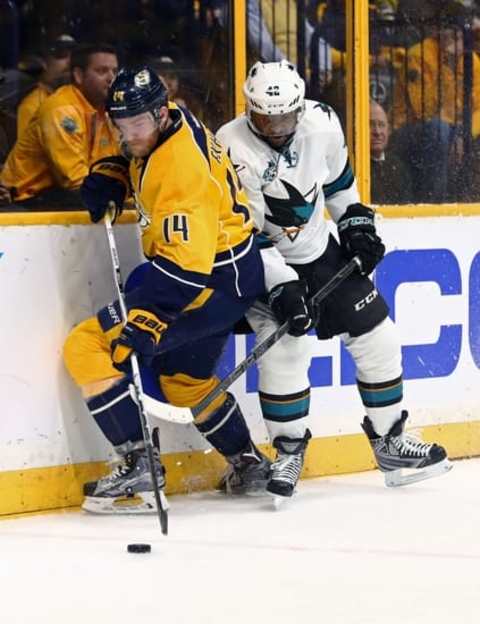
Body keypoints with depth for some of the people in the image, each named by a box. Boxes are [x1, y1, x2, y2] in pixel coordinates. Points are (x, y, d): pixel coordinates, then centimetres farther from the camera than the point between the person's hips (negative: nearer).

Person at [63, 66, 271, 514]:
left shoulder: (180, 169, -28)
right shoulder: (169, 121, 0)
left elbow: (185, 264, -34)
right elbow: (136, 154, 26)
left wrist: (148, 321, -41)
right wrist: (110, 175, 6)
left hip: (214, 280, -11)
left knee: (90, 348, -15)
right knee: (185, 378, 29)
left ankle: (137, 465, -14)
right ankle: (247, 464, 42)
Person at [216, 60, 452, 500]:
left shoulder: (322, 123, -13)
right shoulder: (233, 150, -26)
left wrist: (356, 224, 5)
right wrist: (282, 288, -30)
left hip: (321, 253, 5)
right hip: (263, 265, -5)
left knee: (377, 339, 4)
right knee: (285, 350, -22)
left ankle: (390, 443, 19)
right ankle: (288, 453, -3)